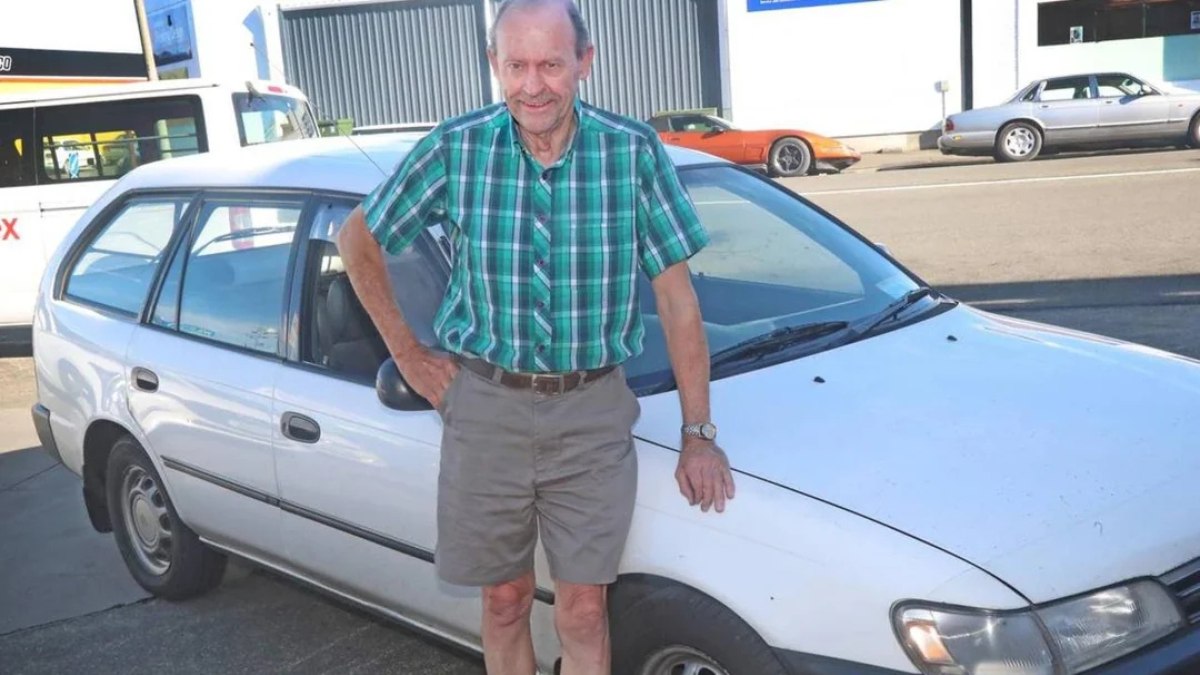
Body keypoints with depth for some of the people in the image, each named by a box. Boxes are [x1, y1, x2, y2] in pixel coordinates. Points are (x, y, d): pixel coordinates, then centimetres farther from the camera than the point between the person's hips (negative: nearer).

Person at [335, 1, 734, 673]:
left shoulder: (634, 151, -9)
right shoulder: (456, 150, -7)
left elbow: (676, 294, -4)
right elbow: (357, 239, 7)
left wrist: (699, 433, -3)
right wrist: (407, 352, 3)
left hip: (593, 414, -1)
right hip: (485, 408, 1)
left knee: (583, 609, 6)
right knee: (505, 601, 15)